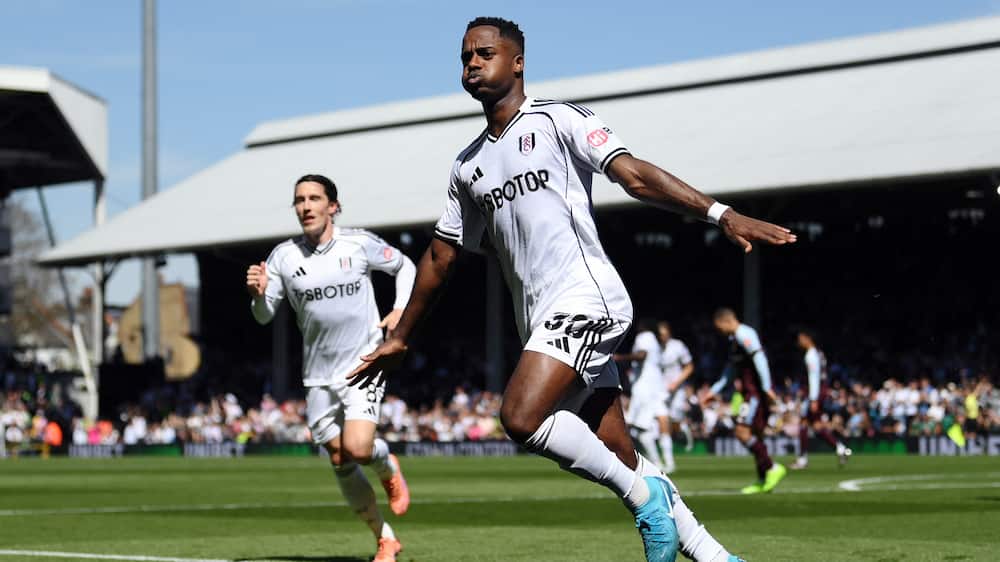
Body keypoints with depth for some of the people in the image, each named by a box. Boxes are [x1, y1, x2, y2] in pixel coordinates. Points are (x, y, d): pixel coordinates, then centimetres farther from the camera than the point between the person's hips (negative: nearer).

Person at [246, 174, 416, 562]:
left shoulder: (359, 244, -6)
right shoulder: (284, 256, -1)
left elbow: (405, 266, 11)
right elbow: (264, 316, 1)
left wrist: (401, 309, -3)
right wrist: (259, 294, -20)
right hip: (318, 377, 3)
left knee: (358, 449, -21)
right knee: (340, 462, 4)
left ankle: (389, 468, 16)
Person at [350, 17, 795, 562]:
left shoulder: (558, 121, 1)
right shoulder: (467, 167, 20)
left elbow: (633, 174, -10)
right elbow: (440, 256, 27)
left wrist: (720, 214, -23)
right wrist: (399, 339, 29)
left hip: (584, 298, -7)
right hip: (542, 320, 7)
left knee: (520, 417, -25)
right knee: (620, 460, 1)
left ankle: (645, 495, -10)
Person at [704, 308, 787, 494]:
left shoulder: (744, 335, -11)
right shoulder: (735, 339, 22)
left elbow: (760, 359, -21)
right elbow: (731, 371, 30)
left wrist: (766, 388, -26)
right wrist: (714, 390, 29)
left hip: (756, 392, -10)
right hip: (752, 393, 10)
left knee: (742, 431, -15)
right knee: (754, 435, 10)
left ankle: (772, 468, -14)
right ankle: (763, 481, 12)